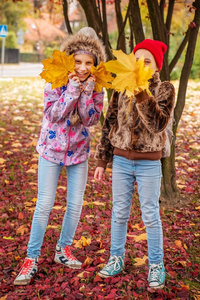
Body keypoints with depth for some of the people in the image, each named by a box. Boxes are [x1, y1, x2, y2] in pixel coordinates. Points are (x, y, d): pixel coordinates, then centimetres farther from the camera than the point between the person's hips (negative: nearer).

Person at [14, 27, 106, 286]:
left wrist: (87, 92, -23)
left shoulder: (95, 86, -4)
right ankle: (32, 258, 7)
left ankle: (63, 250, 27)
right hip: (52, 148, -3)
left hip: (79, 150, 3)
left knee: (75, 205, 7)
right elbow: (53, 114, -20)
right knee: (44, 204, -4)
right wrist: (72, 89, -26)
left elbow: (91, 119, -12)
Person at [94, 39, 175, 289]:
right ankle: (116, 259, 28)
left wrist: (143, 96, -31)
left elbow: (158, 125, -19)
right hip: (121, 160, 3)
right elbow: (110, 123, 7)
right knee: (119, 213, 12)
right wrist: (102, 160, 7)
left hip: (149, 163, -2)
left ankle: (156, 265, 20)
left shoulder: (164, 89, -6)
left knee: (151, 216, 5)